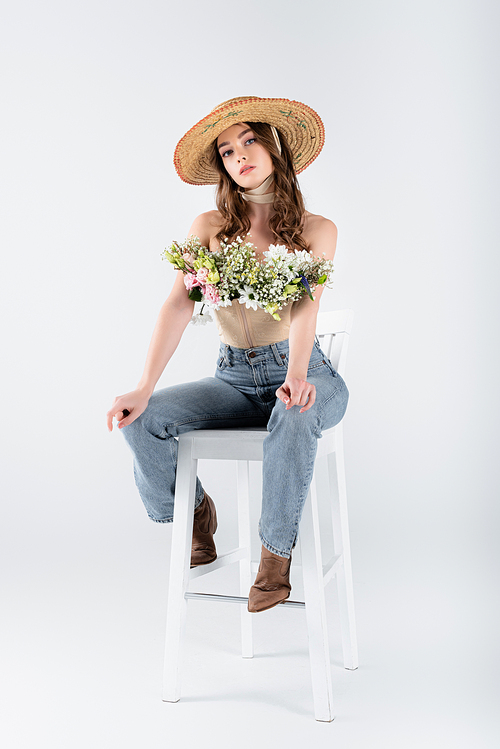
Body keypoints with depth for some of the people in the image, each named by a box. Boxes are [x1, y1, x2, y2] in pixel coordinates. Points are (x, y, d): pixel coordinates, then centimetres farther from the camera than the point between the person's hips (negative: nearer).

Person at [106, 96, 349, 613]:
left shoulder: (316, 230, 0)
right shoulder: (209, 228, 4)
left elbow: (305, 306, -18)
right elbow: (179, 305, -9)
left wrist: (297, 374, -38)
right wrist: (144, 389, -21)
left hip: (301, 373, -2)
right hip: (235, 379, 3)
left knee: (295, 415, -39)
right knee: (143, 419, -21)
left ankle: (276, 550, -16)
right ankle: (192, 511, 9)